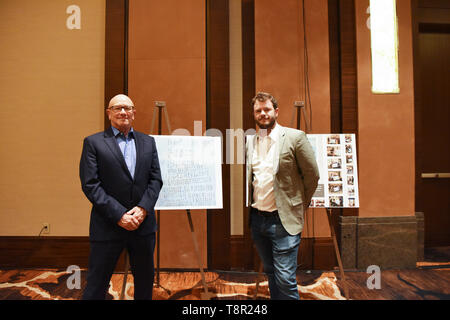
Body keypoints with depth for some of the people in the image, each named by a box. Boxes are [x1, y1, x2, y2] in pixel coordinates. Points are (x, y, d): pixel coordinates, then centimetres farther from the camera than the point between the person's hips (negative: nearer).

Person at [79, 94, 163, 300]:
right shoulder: (93, 142, -1)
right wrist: (119, 215, -16)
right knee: (96, 284, 6)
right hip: (108, 226, -3)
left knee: (145, 281, 18)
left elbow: (156, 179, 5)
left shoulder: (148, 142, 10)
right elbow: (90, 184, -9)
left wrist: (143, 209, -11)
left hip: (143, 223, 4)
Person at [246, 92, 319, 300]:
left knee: (285, 279, -3)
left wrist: (299, 206, 4)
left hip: (283, 220, -5)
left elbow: (312, 175, -2)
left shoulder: (295, 137, -6)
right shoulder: (248, 141, 7)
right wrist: (251, 207, 9)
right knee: (270, 274, 18)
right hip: (257, 219, 5)